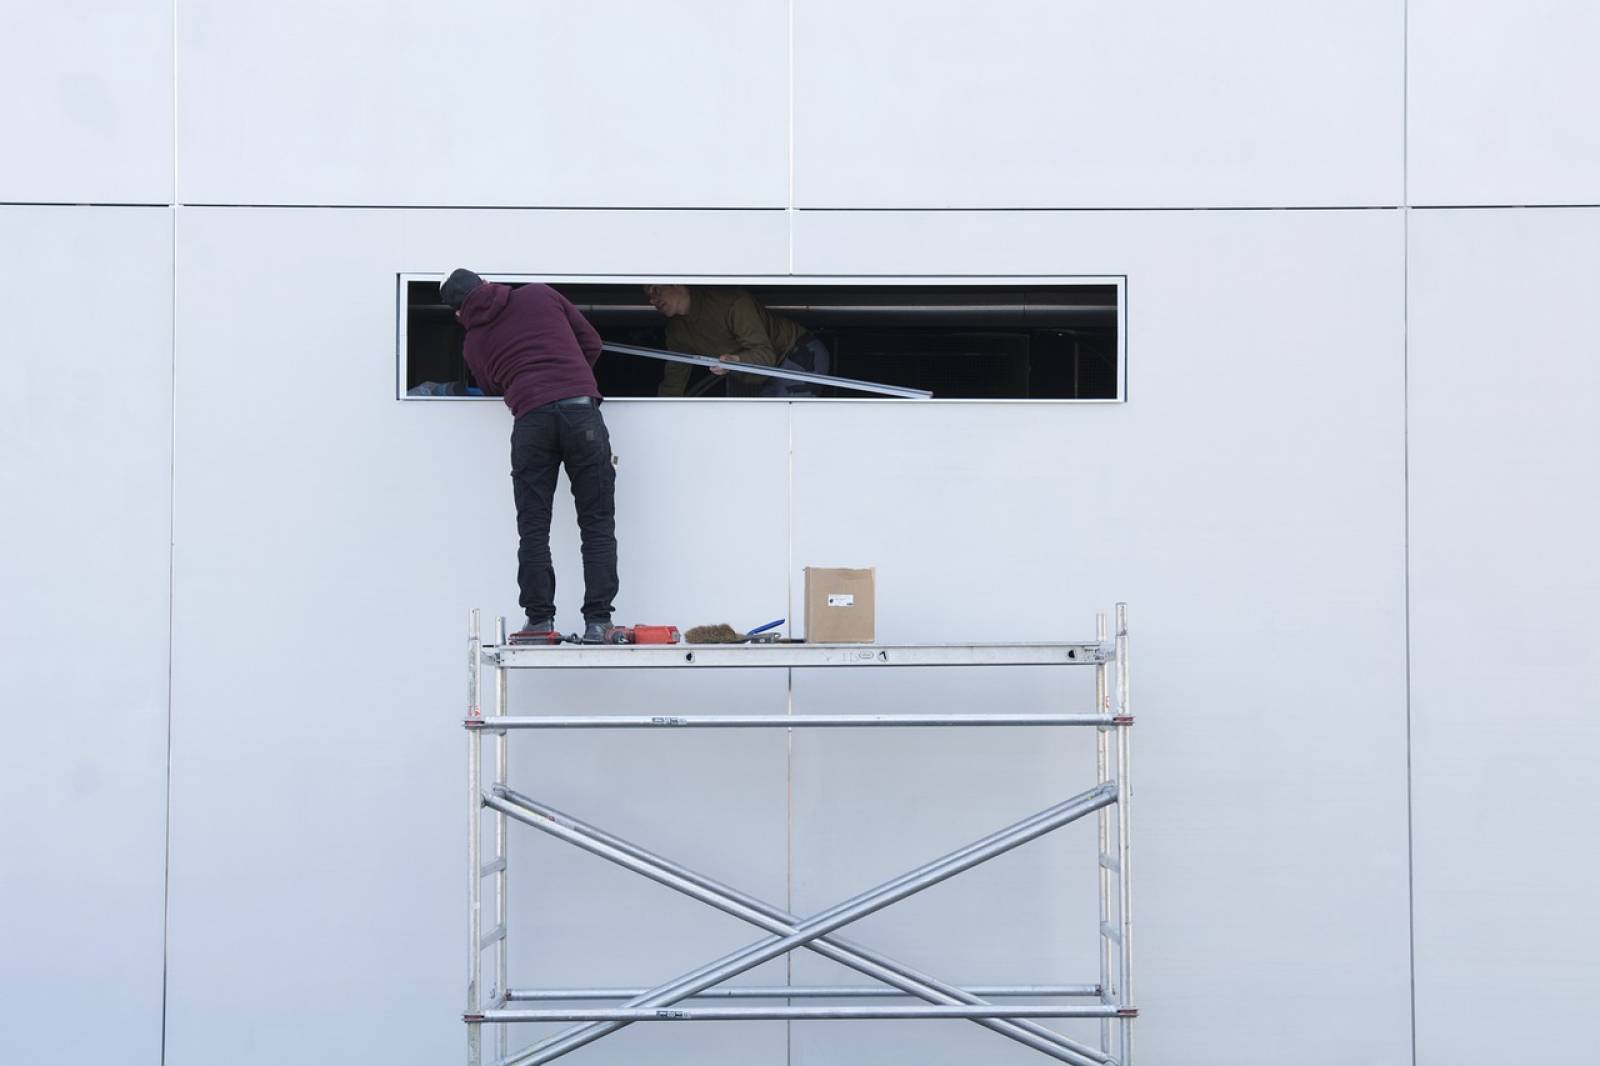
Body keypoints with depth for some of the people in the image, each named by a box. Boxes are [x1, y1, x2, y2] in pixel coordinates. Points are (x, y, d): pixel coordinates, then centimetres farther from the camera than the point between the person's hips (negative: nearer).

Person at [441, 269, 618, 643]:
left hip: (531, 418, 0)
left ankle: (540, 620, 4)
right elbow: (591, 342, 17)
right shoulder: (541, 295, 16)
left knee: (533, 528, 9)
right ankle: (598, 621, -3)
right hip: (581, 409, 0)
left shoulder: (474, 343, 19)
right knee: (597, 524, 3)